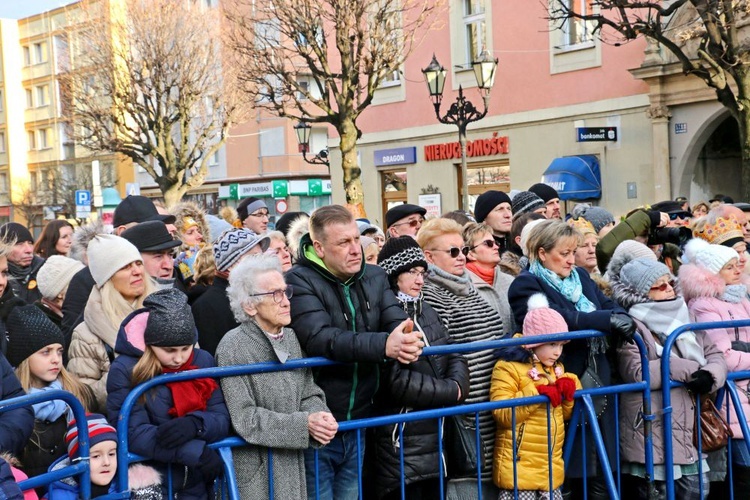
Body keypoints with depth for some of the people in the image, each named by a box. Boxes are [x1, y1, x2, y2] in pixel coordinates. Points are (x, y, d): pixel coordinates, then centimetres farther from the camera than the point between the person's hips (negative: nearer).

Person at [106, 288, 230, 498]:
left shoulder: (203, 361, 1)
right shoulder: (125, 370, -11)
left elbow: (223, 419, -2)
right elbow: (131, 433, -20)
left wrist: (196, 424, -24)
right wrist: (195, 452, -26)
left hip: (197, 483, 4)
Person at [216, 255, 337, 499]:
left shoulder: (290, 337, 4)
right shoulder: (233, 347, -15)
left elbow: (309, 394, 7)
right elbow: (244, 417, -19)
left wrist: (318, 417, -16)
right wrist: (304, 423, -22)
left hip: (292, 464, 6)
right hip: (253, 471, -6)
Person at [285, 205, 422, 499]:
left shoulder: (375, 277, 5)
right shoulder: (300, 281, -13)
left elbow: (397, 322, -3)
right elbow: (320, 339, -26)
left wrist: (408, 341, -27)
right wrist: (384, 345, -36)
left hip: (358, 427, 5)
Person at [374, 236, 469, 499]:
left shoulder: (426, 311, 12)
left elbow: (455, 357, 12)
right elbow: (398, 381, -22)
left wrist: (458, 384, -10)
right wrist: (451, 392, -12)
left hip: (435, 436, 8)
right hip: (401, 444, -8)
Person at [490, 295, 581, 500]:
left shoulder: (556, 369, 14)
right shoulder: (509, 367, -10)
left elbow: (566, 414, 18)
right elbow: (502, 414, -19)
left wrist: (569, 393, -2)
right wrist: (537, 393, -24)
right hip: (519, 468, -7)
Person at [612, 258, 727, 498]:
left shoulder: (681, 320, 15)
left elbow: (715, 355, 12)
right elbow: (637, 373, -24)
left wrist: (709, 375, -12)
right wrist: (689, 369, -16)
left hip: (687, 432, 8)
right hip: (651, 435, -8)